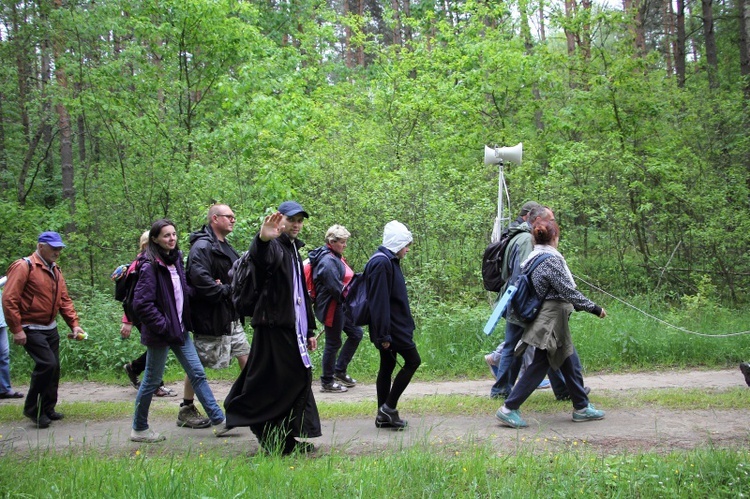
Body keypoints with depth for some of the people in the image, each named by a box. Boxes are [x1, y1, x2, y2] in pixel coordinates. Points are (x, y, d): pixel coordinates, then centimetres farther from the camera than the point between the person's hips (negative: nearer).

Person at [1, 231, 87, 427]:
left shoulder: (55, 271, 12)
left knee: (54, 368, 10)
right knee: (47, 364, -17)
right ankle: (32, 409, -2)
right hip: (31, 330, -8)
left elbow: (64, 300, 14)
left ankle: (47, 409, 24)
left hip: (50, 329, 8)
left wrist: (74, 323, 2)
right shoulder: (24, 267, -13)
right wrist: (16, 329, -20)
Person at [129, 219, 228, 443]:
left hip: (180, 330, 8)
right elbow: (141, 303, -20)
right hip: (160, 333, -8)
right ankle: (139, 429, 20)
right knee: (152, 381, 5)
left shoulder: (176, 260, 8)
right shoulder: (150, 267, -16)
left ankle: (219, 421, 10)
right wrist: (163, 325, -19)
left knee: (197, 374, 7)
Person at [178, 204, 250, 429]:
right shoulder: (202, 246, -15)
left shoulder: (225, 247, 18)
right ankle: (186, 411, 12)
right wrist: (224, 291, -20)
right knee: (198, 364, 0)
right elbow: (199, 277, -29)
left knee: (245, 356, 9)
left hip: (230, 316, 10)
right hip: (210, 317, -10)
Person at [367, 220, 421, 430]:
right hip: (391, 327, -10)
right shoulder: (381, 263, -18)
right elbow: (379, 301, -22)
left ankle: (384, 416, 17)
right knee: (413, 361, -6)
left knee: (387, 366, 11)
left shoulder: (390, 261, 15)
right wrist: (384, 334, -23)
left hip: (395, 326, 10)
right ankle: (388, 408, -2)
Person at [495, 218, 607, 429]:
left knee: (570, 365, 16)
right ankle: (509, 408, -1)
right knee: (539, 367, -4)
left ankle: (581, 407, 24)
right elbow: (568, 291, -19)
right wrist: (594, 308, -10)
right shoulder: (551, 259, -18)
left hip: (549, 320, 10)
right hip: (551, 320, -10)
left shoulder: (534, 258, 10)